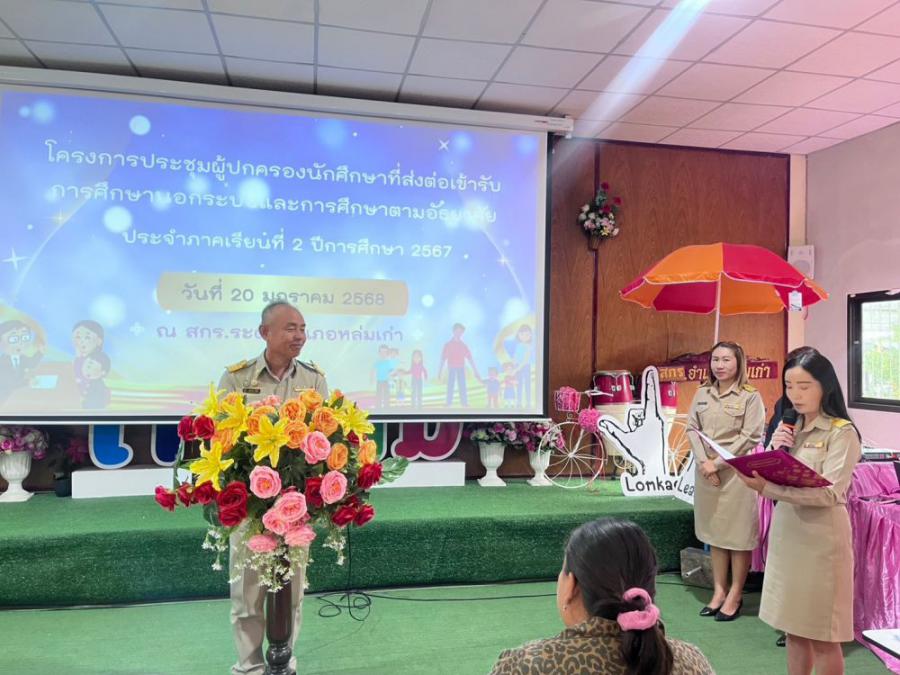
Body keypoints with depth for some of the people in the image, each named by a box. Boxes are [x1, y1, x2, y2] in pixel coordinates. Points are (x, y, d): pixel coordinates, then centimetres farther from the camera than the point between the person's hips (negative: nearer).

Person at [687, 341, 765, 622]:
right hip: (706, 470, 5)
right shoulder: (702, 394, 8)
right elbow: (693, 429, 4)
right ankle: (718, 591, 24)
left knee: (738, 535, 3)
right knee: (714, 533, 12)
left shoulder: (750, 396, -5)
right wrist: (704, 462, -10)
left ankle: (735, 595, 17)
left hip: (736, 472, -4)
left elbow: (750, 437, -11)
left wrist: (719, 462, -15)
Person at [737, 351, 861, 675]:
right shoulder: (788, 427, 8)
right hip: (785, 535, 6)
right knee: (794, 628, 16)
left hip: (820, 540, -6)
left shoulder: (842, 432, -11)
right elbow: (772, 479, 9)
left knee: (822, 635, 7)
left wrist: (766, 487, -31)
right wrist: (775, 451, -10)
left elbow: (830, 492, -22)